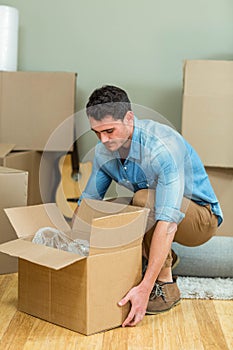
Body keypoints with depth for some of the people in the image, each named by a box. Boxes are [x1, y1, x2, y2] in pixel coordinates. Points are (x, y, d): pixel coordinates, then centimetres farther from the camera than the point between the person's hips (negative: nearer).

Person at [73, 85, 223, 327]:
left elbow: (168, 222, -40)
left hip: (200, 217, -7)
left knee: (144, 198, -34)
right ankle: (163, 258, 9)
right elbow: (88, 200, 2)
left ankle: (165, 286, -17)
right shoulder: (105, 150, -10)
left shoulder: (163, 147, -34)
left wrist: (145, 288, -44)